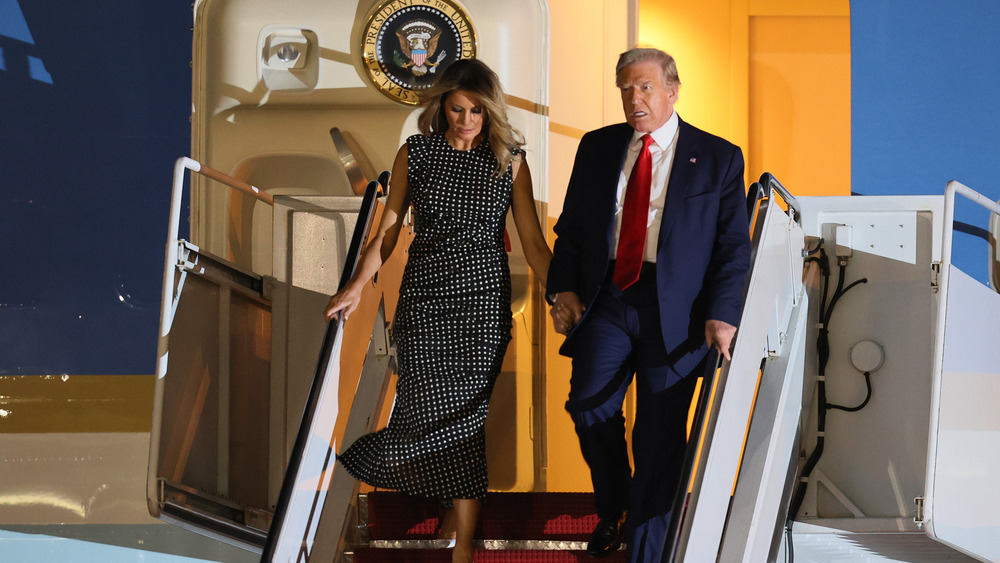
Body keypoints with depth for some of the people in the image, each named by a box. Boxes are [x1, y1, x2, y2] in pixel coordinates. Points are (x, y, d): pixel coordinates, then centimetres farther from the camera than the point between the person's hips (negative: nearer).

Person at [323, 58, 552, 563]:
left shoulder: (509, 160, 3)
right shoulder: (416, 154, 4)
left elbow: (532, 242, 3)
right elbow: (389, 229, 6)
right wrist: (357, 285, -6)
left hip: (483, 296, -1)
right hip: (424, 294, 1)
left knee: (464, 409, -6)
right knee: (430, 403, -6)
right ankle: (458, 507, 20)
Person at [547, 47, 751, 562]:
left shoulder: (718, 158, 4)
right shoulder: (597, 148, 13)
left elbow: (734, 245, 2)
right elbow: (570, 227, 17)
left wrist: (722, 314, -10)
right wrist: (563, 288, 1)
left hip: (674, 311, -2)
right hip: (605, 300, 2)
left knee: (660, 436, -3)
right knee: (589, 404, -16)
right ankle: (612, 510, 10)